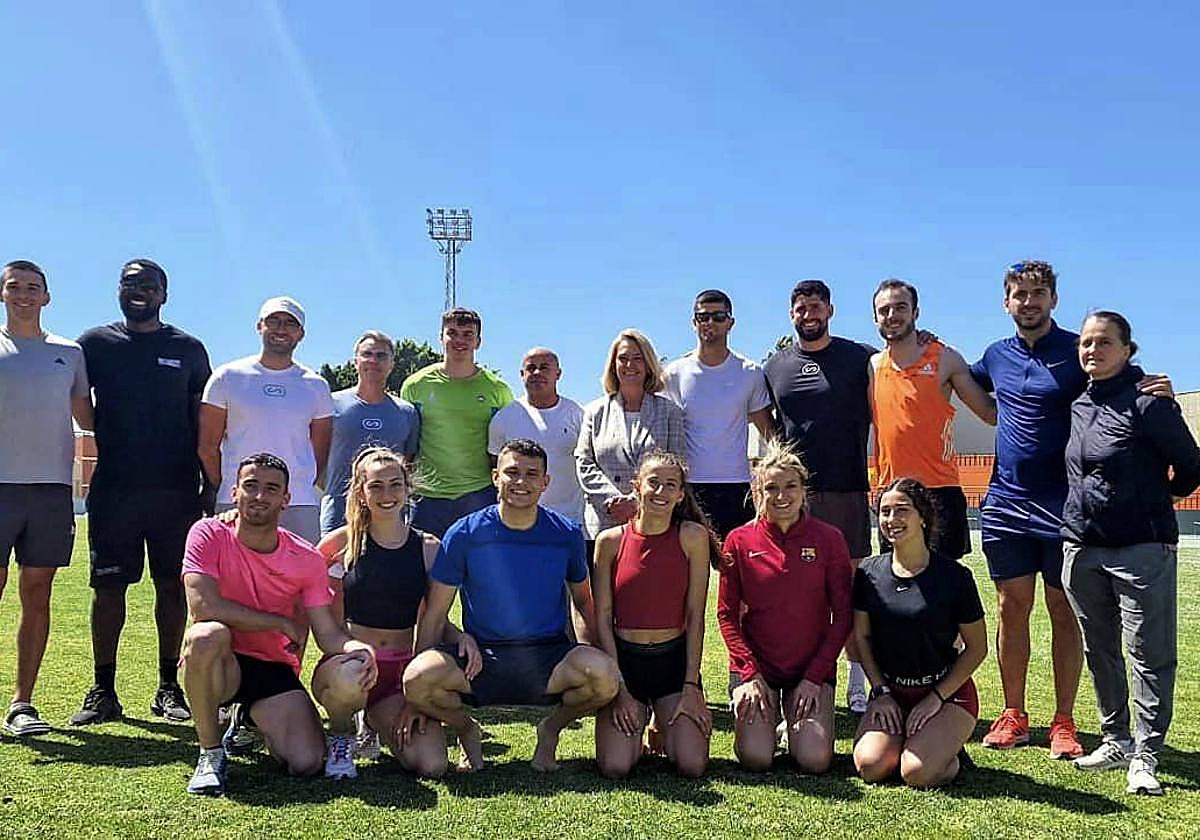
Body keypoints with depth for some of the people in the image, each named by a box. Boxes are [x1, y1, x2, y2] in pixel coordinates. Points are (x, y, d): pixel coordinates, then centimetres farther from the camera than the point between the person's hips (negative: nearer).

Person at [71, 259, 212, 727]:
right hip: (112, 486, 0)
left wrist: (208, 486, 5)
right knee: (108, 585, 1)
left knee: (173, 584, 3)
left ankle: (168, 687, 12)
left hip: (176, 488, 0)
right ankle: (103, 691, 9)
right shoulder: (96, 343, 9)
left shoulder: (188, 349, 9)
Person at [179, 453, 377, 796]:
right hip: (219, 664, -3)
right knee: (207, 635, -38)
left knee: (307, 763, -15)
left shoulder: (306, 559, -4)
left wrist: (359, 648, -29)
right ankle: (211, 753, -15)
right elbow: (202, 606, -24)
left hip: (274, 668, 3)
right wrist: (282, 623, -17)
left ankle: (253, 722, 24)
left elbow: (328, 633, -4)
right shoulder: (209, 534, -11)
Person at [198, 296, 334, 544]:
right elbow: (208, 446, 7)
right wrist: (225, 493, 4)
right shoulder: (227, 377, 6)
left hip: (300, 506, 2)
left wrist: (303, 491, 6)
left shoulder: (316, 386, 12)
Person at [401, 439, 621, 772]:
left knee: (603, 676, -31)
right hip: (479, 656, 0)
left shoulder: (567, 534, 2)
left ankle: (550, 729, 5)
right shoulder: (464, 535, -3)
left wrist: (605, 656, -2)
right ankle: (467, 731, 6)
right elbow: (435, 614, 1)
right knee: (417, 676, -30)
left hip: (548, 657, 1)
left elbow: (584, 602, 15)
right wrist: (417, 693, -4)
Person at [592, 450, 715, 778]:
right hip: (623, 659, 0)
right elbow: (602, 619, -2)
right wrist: (620, 689, -7)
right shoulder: (610, 541, -3)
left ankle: (665, 727, 21)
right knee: (615, 768, -14)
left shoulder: (692, 536, -5)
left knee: (692, 766, -13)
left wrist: (691, 686, -7)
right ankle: (637, 724, 20)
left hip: (674, 660, 0)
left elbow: (695, 615, -4)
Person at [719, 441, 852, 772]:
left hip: (812, 667, 0)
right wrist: (750, 674, -9)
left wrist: (815, 675, -8)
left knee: (815, 761, -14)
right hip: (755, 666, 0)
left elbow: (842, 615, -2)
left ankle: (798, 725, 20)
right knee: (755, 758, -14)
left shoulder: (829, 539, -4)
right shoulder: (739, 541, -4)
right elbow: (727, 614, 0)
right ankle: (767, 718, 20)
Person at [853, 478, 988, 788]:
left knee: (917, 773, -24)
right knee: (870, 766, -20)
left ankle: (951, 751, 9)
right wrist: (881, 692, -3)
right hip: (890, 690, 3)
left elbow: (977, 648, -4)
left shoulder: (954, 576, -11)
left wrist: (936, 698, -9)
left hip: (948, 692, -3)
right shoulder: (869, 572, -1)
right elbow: (861, 637, 8)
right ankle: (904, 736, 12)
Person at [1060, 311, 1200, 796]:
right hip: (1082, 548, 7)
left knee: (1149, 654, -2)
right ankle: (1116, 740, 24)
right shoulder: (1080, 406, 10)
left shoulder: (1147, 403, -10)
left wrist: (1160, 499, 10)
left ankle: (1145, 755, 4)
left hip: (1141, 549, -7)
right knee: (1100, 652, 12)